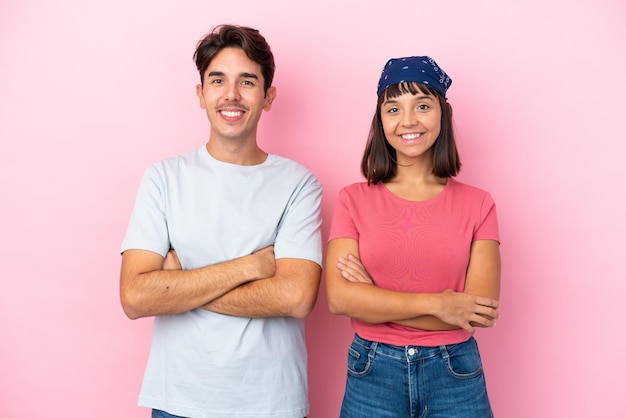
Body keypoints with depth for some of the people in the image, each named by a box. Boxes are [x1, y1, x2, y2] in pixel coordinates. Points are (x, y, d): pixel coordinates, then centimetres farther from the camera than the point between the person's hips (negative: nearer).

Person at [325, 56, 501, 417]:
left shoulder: (478, 204, -3)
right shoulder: (353, 200, -3)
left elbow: (479, 311, -10)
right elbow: (339, 297, -12)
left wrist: (374, 299, -13)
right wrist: (436, 303, -16)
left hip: (454, 374, 0)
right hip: (372, 374, 0)